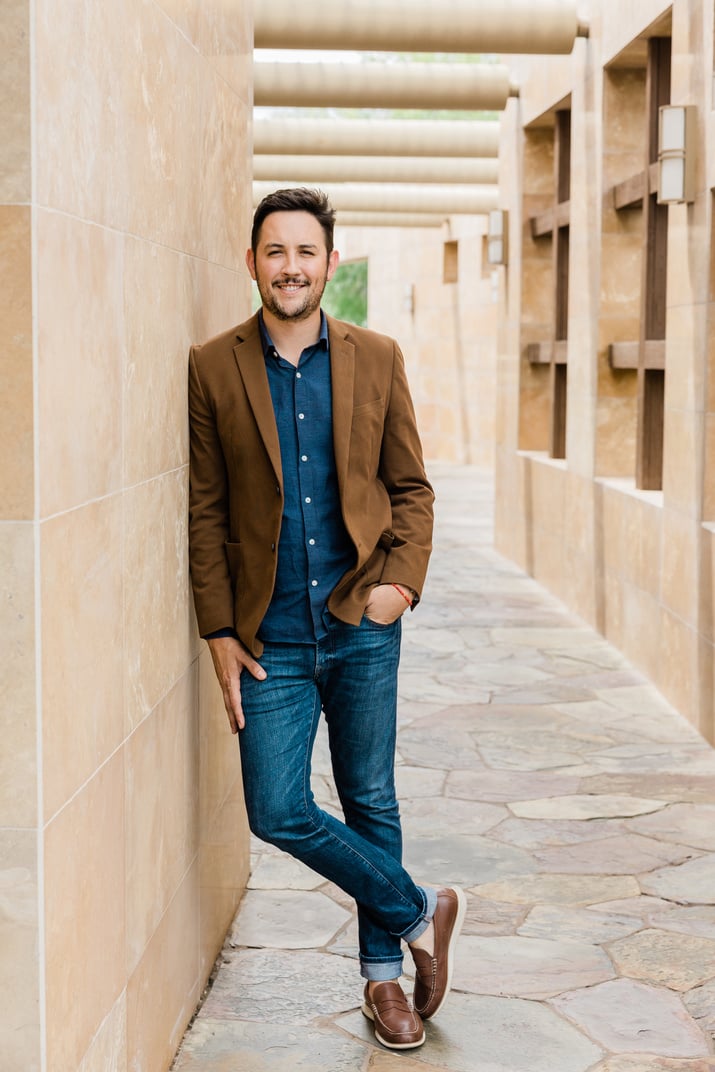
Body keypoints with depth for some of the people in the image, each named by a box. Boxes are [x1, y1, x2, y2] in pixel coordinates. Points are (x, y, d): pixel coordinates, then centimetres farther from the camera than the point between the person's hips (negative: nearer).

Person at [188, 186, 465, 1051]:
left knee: (370, 805, 10)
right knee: (278, 813, -5)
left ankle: (384, 974, 28)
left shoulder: (376, 359, 3)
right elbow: (205, 511, 1)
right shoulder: (213, 367, -1)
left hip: (362, 625, 1)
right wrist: (220, 633, -3)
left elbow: (410, 486, 8)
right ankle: (418, 913, 17)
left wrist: (404, 578, -9)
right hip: (271, 638, 0)